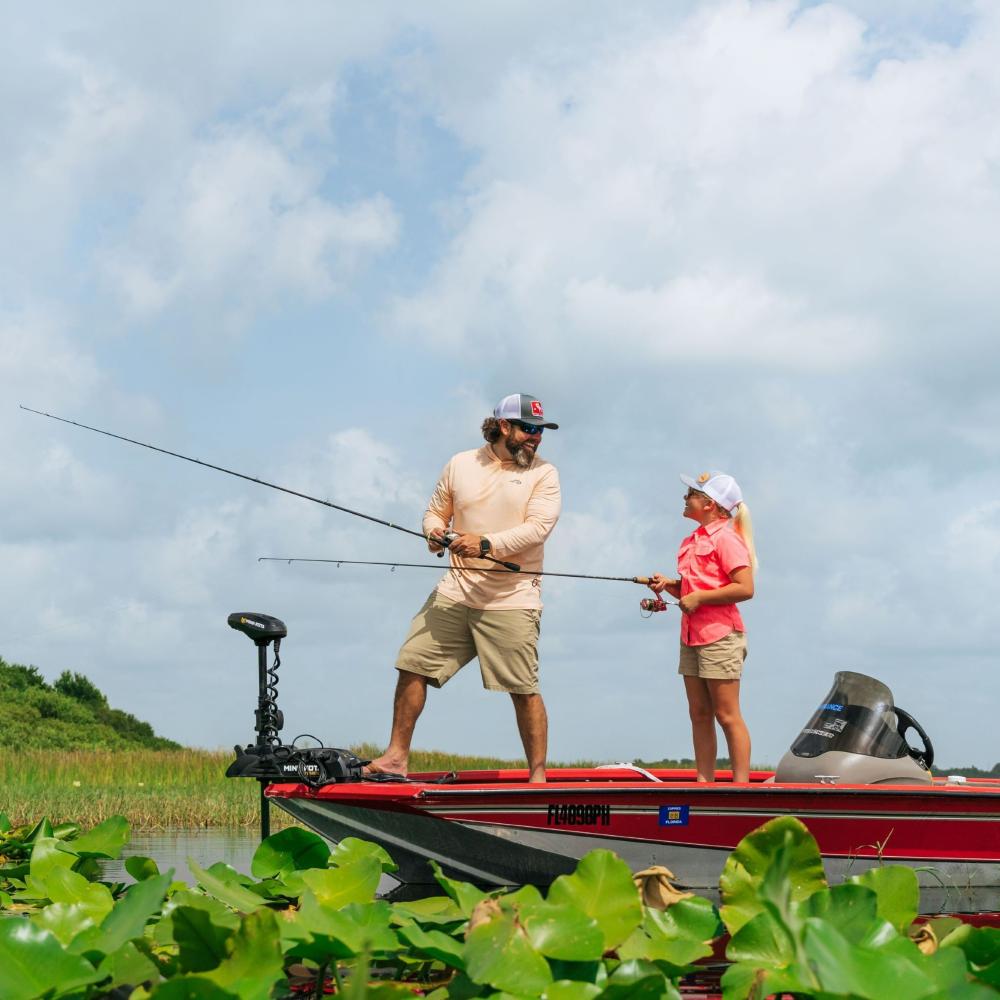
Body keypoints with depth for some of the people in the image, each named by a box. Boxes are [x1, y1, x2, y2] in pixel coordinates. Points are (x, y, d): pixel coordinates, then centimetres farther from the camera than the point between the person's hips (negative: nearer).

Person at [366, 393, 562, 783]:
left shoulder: (543, 473, 0)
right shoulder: (461, 464, 10)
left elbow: (537, 528, -13)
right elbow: (434, 512, 17)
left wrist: (486, 544, -24)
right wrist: (434, 532, -6)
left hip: (511, 601, -3)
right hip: (456, 592, 4)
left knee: (524, 690, -3)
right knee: (413, 665, 0)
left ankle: (538, 774, 7)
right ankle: (397, 756, 9)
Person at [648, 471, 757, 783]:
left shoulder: (725, 538, -11)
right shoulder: (692, 541, 17)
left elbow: (745, 588, -20)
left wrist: (698, 598, -18)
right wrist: (670, 585, 5)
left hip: (719, 637, -9)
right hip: (692, 635, 9)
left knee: (727, 716, -6)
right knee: (699, 715, 9)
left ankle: (741, 785, -2)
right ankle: (704, 784, 12)